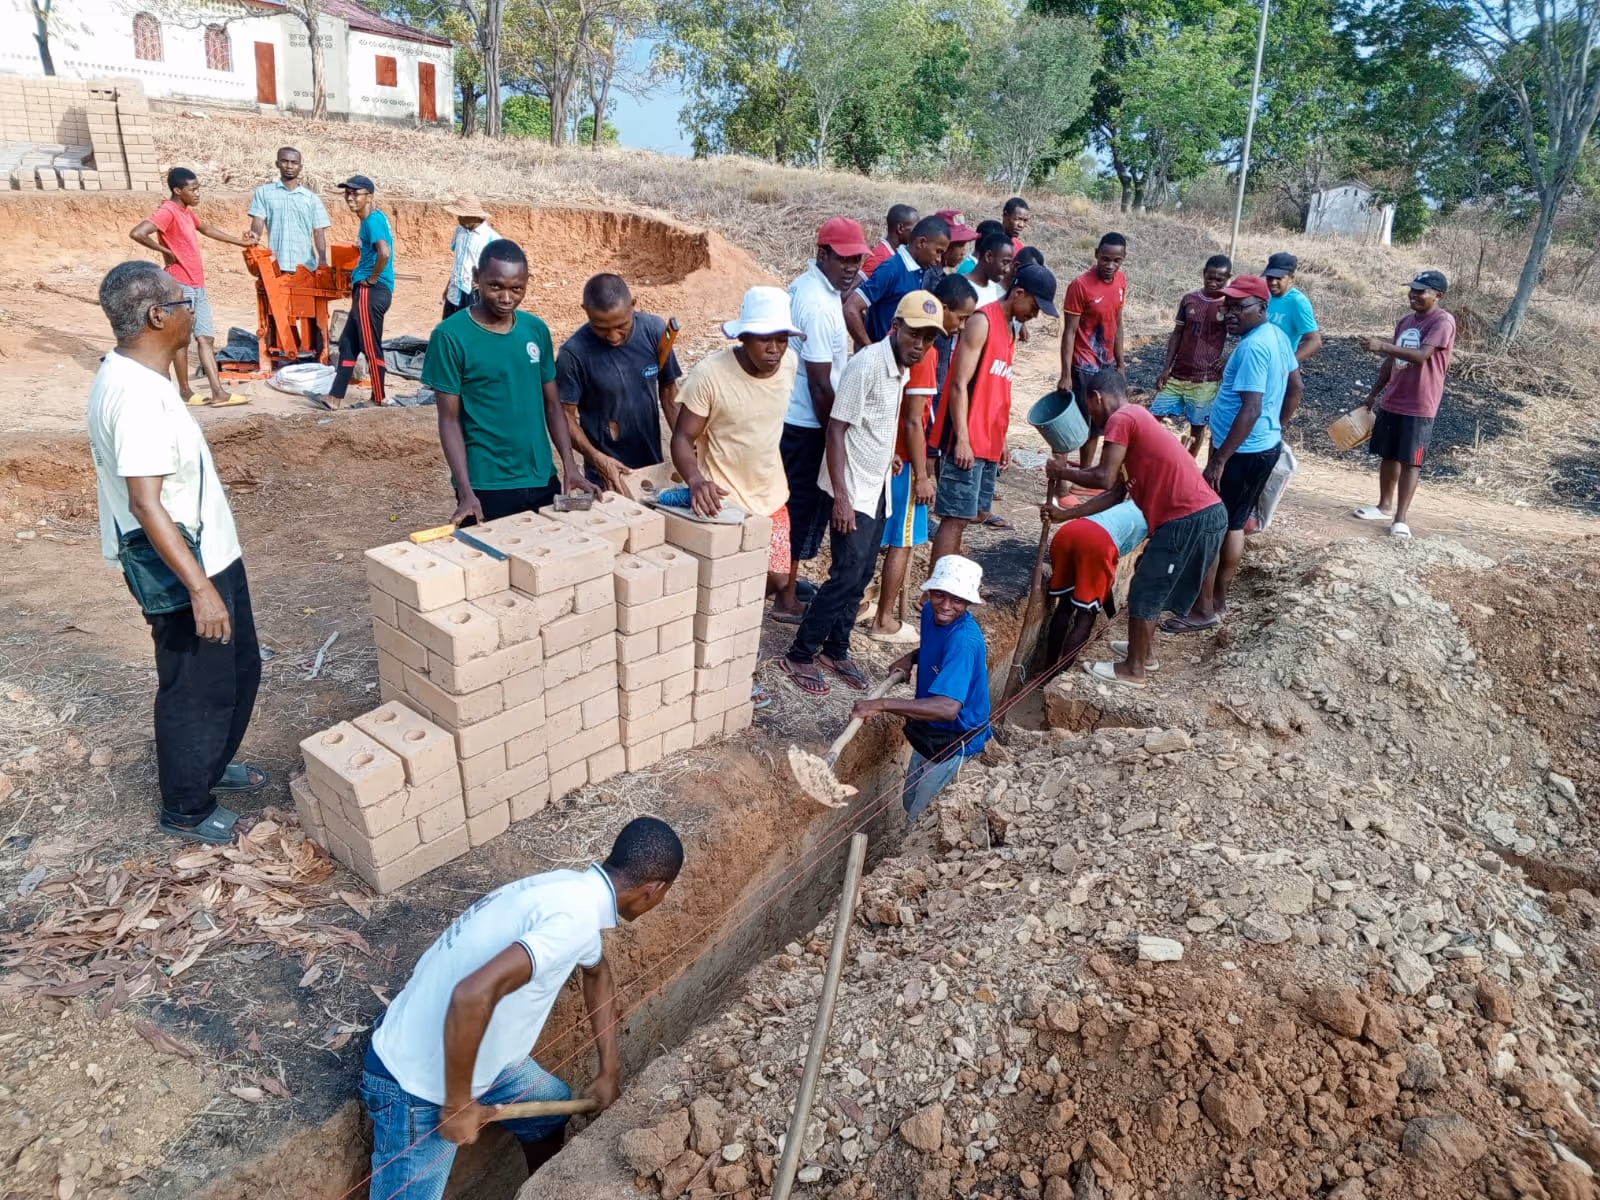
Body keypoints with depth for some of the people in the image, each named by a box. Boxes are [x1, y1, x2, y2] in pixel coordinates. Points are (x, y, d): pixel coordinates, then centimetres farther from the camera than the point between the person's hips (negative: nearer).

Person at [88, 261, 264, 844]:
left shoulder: (132, 374, 6)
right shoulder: (137, 395, -26)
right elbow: (145, 502, -30)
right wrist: (199, 587, -30)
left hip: (209, 553, 10)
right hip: (180, 569, -10)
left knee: (240, 669, 23)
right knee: (197, 687, 7)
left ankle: (212, 765, 44)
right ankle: (186, 808, 26)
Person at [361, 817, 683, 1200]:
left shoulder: (572, 888, 0)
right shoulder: (576, 916, -29)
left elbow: (597, 972, 20)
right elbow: (472, 995, -40)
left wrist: (610, 1071, 20)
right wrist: (458, 1105, -26)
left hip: (471, 1054, 9)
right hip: (416, 1084, -9)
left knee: (552, 1105, 25)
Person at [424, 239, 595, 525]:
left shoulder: (537, 329, 3)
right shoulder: (450, 336, -10)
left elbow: (552, 404, 8)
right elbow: (449, 419, -9)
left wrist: (570, 465, -3)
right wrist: (465, 491, -18)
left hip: (542, 479, 4)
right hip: (485, 485, -4)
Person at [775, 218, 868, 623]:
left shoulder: (807, 283, 7)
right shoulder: (819, 305, -24)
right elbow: (820, 383, -22)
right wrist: (834, 434, -15)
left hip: (790, 414, 10)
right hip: (806, 421, -10)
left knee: (796, 501, 20)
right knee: (805, 505, 1)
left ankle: (785, 578, 34)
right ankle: (785, 598, 12)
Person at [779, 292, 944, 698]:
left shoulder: (901, 369, 6)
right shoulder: (867, 365, -19)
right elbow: (836, 429, -20)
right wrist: (841, 497, -23)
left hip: (878, 490, 8)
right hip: (853, 492, -8)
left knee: (861, 576, 12)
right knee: (846, 576, -7)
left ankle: (835, 651, 25)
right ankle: (799, 655, 6)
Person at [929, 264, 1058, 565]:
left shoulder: (1009, 329, 19)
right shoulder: (982, 321, -9)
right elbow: (959, 384, -15)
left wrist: (1001, 440, 19)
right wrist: (962, 439, -19)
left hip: (989, 443, 9)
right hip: (966, 442, -9)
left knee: (965, 515, 10)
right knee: (956, 517, -9)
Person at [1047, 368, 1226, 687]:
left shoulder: (1120, 418, -8)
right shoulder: (1135, 417, 22)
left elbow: (1104, 480, -16)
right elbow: (1116, 492, 20)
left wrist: (1063, 473, 1)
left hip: (1190, 519, -10)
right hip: (1203, 514, 10)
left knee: (1144, 590, 3)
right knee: (1149, 582, 24)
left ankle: (1132, 670, 15)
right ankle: (1145, 651, 38)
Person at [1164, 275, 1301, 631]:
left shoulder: (1252, 347, -22)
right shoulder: (1278, 335, 8)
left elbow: (1251, 409, -28)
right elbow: (1295, 388, 18)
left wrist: (1219, 460, -26)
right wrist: (1278, 428, 28)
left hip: (1244, 453, -10)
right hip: (1265, 447, 10)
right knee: (1233, 525, 17)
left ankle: (1203, 610, 5)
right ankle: (1218, 600, 27)